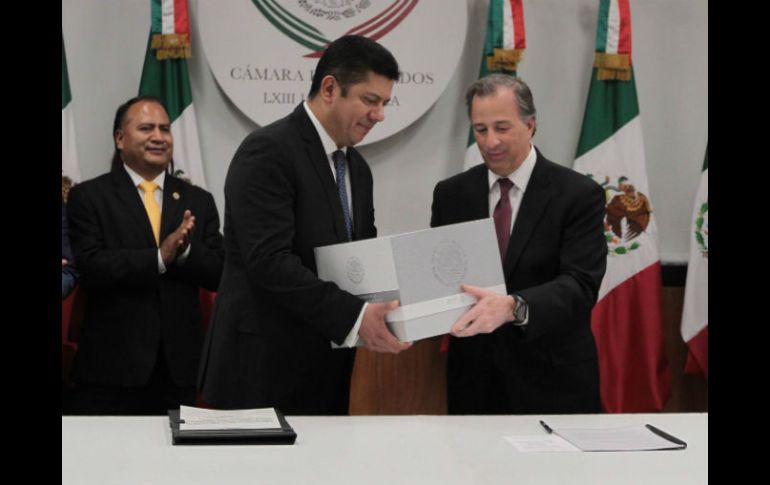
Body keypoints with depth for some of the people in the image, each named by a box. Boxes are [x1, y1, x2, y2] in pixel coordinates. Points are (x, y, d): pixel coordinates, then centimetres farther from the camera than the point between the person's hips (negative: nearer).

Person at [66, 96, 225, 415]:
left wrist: (184, 250, -15)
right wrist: (159, 257, -20)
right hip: (111, 367, -3)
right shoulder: (89, 197, 1)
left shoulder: (198, 201, 11)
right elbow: (90, 268, -11)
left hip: (179, 369, 3)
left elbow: (219, 274, 4)